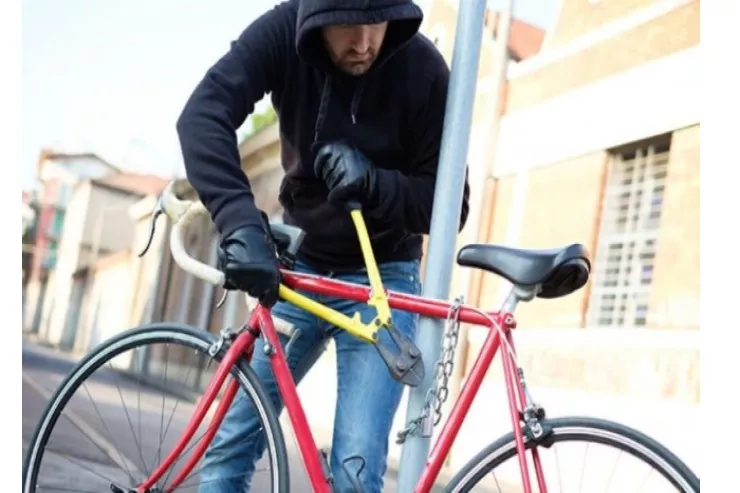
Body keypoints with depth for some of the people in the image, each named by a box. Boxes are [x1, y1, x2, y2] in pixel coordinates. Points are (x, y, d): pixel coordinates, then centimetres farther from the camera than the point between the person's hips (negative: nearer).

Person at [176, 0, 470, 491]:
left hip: (380, 280, -2)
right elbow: (203, 115, -27)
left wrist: (373, 182, -31)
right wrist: (241, 223, -40)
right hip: (298, 267, 3)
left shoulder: (422, 68, -18)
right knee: (231, 443, 4)